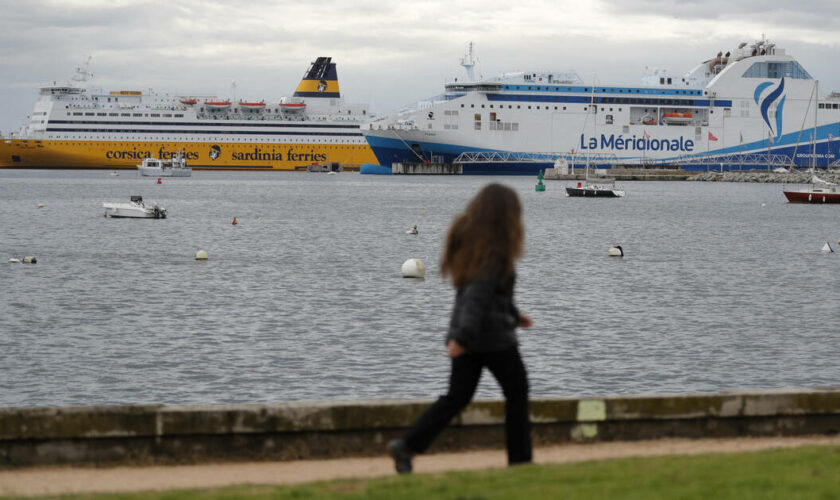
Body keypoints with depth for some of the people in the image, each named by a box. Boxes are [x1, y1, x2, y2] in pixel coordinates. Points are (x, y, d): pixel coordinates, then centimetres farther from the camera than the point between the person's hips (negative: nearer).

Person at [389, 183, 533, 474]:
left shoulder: (467, 241, 9)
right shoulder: (495, 251, -18)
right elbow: (478, 294, -27)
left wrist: (513, 314, 29)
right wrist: (463, 337, -32)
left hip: (466, 335, 8)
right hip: (494, 336, -8)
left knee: (457, 396, 9)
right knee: (517, 393, 10)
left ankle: (407, 446, -4)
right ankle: (519, 460, 15)